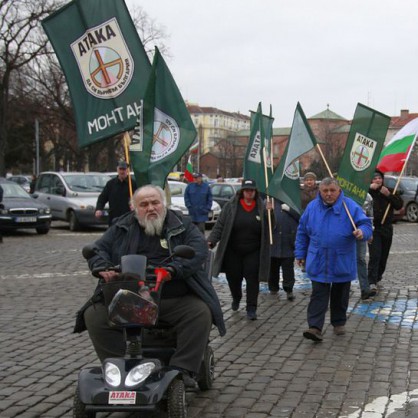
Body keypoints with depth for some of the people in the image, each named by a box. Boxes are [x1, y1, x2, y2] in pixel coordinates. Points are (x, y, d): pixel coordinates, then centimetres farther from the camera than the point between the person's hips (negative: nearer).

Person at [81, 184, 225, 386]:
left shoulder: (182, 226, 9)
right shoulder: (122, 228, 15)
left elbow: (199, 250, -7)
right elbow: (99, 249, 13)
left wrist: (173, 269, -25)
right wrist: (102, 267, -12)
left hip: (175, 299, -2)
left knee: (201, 313, -29)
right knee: (94, 316, -18)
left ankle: (182, 370, -22)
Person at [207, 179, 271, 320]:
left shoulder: (261, 207, -2)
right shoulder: (231, 206, -5)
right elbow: (220, 225, -6)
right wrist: (211, 240, -19)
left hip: (253, 252, 0)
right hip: (233, 252, 1)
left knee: (252, 279, -3)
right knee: (233, 277, 12)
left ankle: (251, 308, 8)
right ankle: (236, 298, 42)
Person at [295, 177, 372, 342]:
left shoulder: (350, 206, -5)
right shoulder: (312, 207, 3)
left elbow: (365, 224, -8)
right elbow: (302, 232, 11)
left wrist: (362, 232, -31)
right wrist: (300, 253, 11)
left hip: (342, 264, 0)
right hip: (318, 263, 1)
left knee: (340, 295, 13)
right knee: (318, 295, -5)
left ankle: (339, 323, 31)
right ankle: (315, 327, -10)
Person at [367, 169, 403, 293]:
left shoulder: (389, 191, 7)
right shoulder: (368, 192, -5)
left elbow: (399, 205, -2)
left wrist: (389, 195, -14)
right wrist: (370, 188, -27)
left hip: (387, 228, 5)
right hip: (373, 228, -5)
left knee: (383, 256, 12)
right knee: (374, 256, -15)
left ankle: (378, 277, 30)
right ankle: (372, 282, -17)